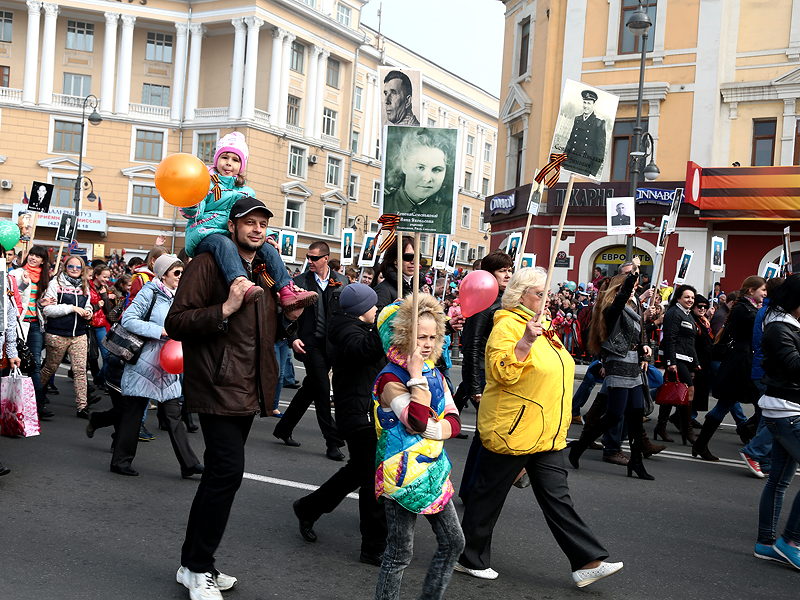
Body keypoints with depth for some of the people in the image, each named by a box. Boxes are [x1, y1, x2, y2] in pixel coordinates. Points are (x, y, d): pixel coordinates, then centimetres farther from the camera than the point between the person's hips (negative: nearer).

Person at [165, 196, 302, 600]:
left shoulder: (266, 272, 17)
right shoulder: (208, 263, -8)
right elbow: (176, 323, -15)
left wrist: (289, 318, 7)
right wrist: (225, 309, -25)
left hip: (248, 392, 8)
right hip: (219, 388, -8)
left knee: (219, 474, 14)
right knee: (228, 471, -13)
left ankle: (194, 565, 26)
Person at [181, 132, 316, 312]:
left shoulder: (247, 192, 23)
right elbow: (193, 213, -5)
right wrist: (191, 205, -29)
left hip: (237, 238, 5)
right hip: (205, 235, -5)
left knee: (267, 248, -18)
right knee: (223, 243, -39)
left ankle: (286, 292, -31)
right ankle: (242, 284, -65)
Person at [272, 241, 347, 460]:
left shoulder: (341, 281, 7)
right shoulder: (300, 282, 1)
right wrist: (293, 338, -10)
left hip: (333, 344, 3)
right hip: (311, 343, -3)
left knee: (309, 389, 12)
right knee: (322, 390, -7)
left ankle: (283, 429, 29)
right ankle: (333, 442, 0)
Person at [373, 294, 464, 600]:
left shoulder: (433, 373, 9)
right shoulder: (390, 379, -14)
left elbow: (454, 422, 4)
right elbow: (416, 422, -28)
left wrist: (431, 429, -16)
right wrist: (416, 376, -25)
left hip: (433, 471, 8)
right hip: (403, 476, -7)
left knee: (453, 542, 13)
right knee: (400, 553, 2)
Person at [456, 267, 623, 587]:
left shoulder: (541, 326, 16)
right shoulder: (508, 325, -13)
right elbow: (501, 372, -24)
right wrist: (526, 341, -33)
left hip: (547, 435, 8)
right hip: (512, 431, -8)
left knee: (557, 498, 7)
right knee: (489, 494, 5)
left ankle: (587, 563, 7)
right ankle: (469, 559, 19)